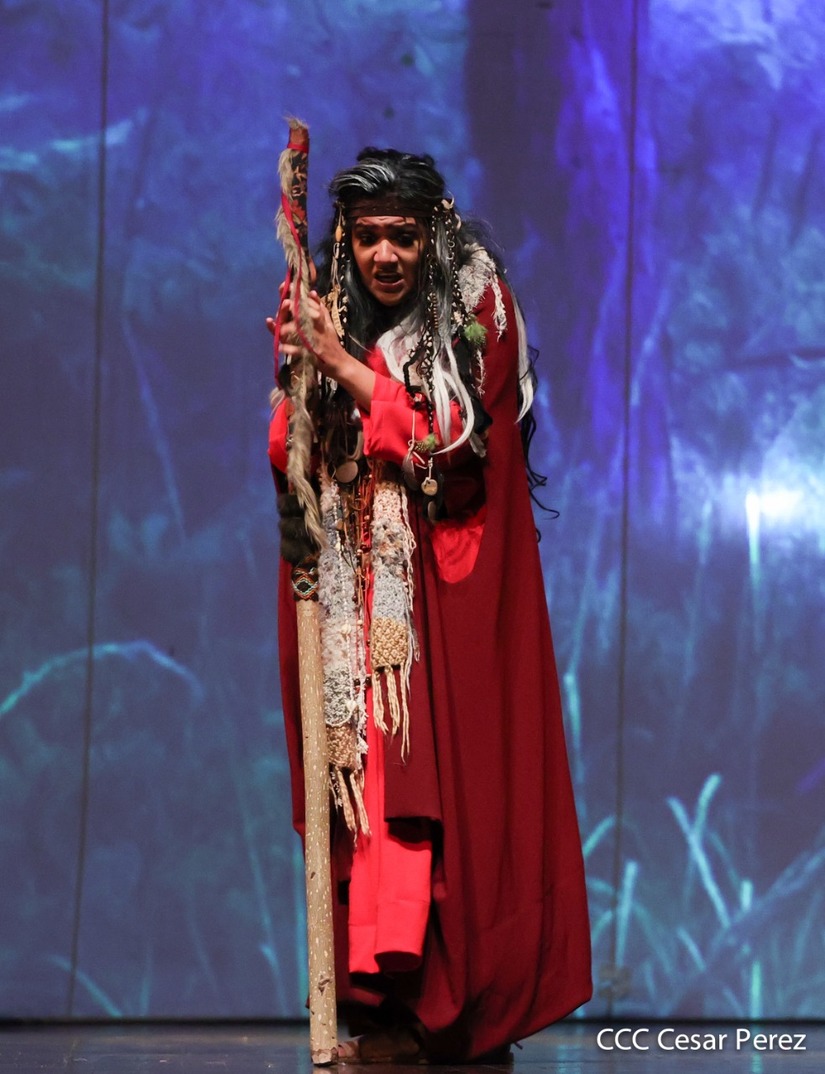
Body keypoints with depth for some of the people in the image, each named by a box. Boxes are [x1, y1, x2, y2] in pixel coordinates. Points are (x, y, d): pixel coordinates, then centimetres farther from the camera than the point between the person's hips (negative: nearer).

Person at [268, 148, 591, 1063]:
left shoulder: (476, 313, 1)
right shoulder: (329, 319, 13)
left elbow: (451, 439, -10)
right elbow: (290, 464, 9)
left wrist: (347, 367, -12)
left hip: (445, 600, -4)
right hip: (352, 598, 4)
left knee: (447, 779, -11)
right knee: (362, 778, -4)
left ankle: (467, 1015, -10)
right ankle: (390, 1012, -3)